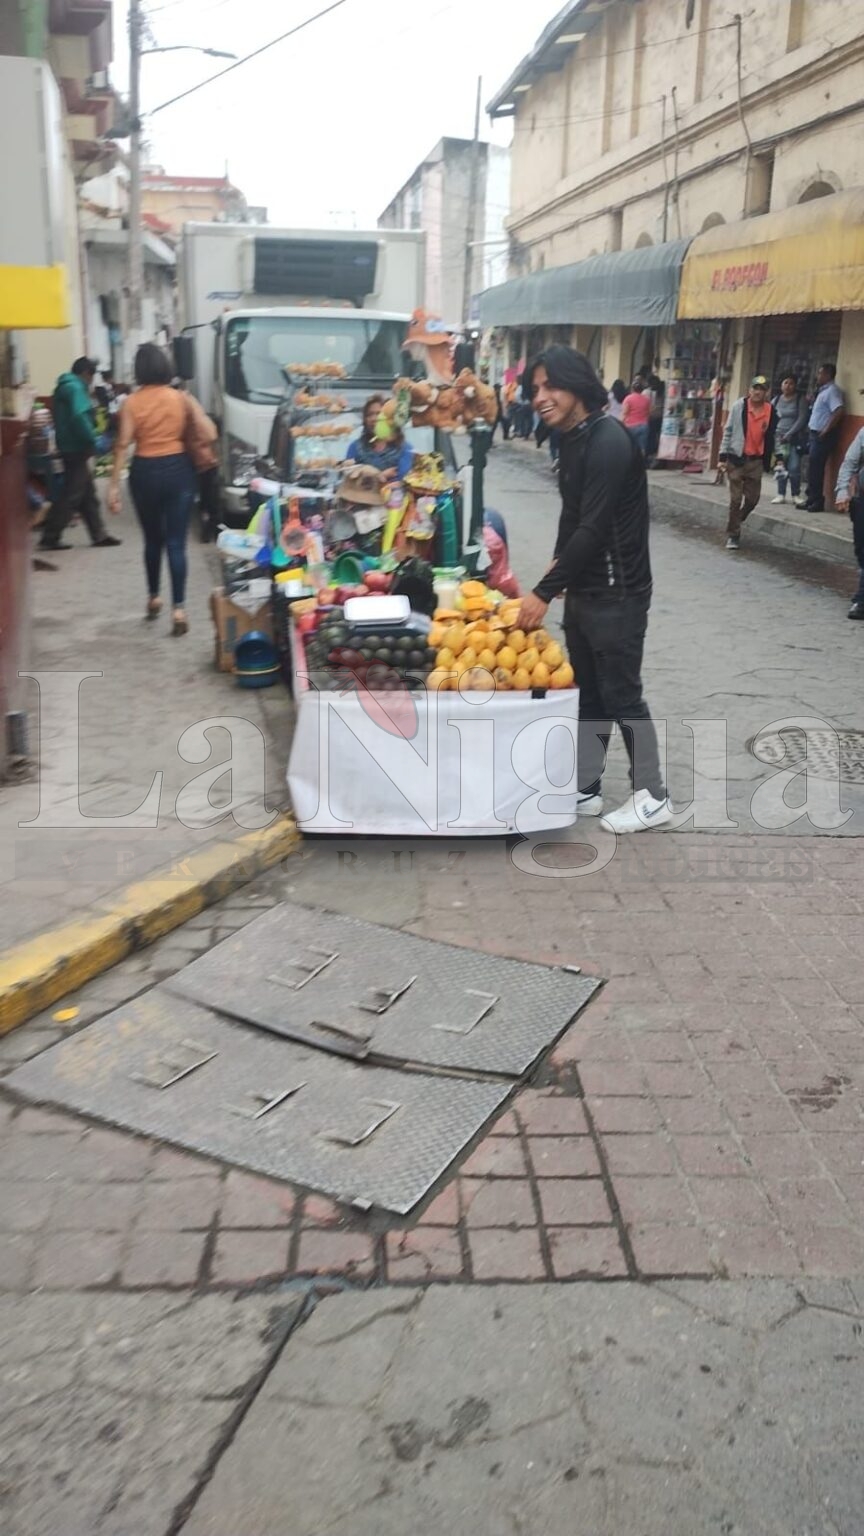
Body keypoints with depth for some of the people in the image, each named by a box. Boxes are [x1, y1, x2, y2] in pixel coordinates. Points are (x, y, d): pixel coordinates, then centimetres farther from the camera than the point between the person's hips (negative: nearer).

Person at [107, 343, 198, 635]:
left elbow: (123, 444, -9)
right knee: (176, 543, -1)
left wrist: (114, 484, -6)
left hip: (145, 472, 0)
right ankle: (178, 608, -9)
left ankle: (153, 598, 31)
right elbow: (192, 436, 0)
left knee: (152, 539, 18)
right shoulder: (182, 398, -3)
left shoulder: (131, 402, -6)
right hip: (177, 469, 0)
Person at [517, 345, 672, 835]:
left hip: (617, 593, -9)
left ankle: (653, 797, 13)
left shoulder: (609, 442, -20)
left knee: (621, 694, 0)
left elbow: (594, 528, -25)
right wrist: (559, 565, 6)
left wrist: (544, 592, -23)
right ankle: (584, 789, 25)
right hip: (583, 589, 9)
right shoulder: (573, 439, 9)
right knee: (589, 693, 14)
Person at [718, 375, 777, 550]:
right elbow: (728, 431, -2)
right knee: (735, 499, -2)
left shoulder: (771, 411, 1)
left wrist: (767, 461, 7)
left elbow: (770, 437, 8)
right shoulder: (739, 406, -6)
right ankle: (733, 535, 7)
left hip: (756, 460, 3)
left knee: (753, 497, 7)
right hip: (736, 457, -3)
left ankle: (735, 525, 30)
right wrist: (723, 455, -5)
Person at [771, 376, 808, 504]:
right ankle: (781, 495, 8)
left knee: (794, 467, -10)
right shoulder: (776, 400, 10)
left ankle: (796, 495, 1)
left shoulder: (800, 400, -1)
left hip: (795, 438, -3)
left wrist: (789, 434, -12)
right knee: (780, 467, 2)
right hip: (779, 437, 3)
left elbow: (802, 419, -8)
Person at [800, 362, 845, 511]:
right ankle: (811, 499, 20)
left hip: (822, 436, -10)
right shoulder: (824, 391, 16)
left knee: (815, 469, -7)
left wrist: (826, 430, -22)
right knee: (813, 468, 13)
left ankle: (817, 502, -2)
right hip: (816, 434, 10)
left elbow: (839, 411, -25)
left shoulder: (832, 391, -13)